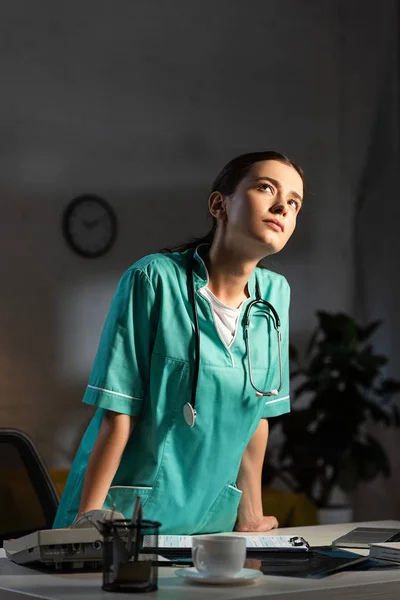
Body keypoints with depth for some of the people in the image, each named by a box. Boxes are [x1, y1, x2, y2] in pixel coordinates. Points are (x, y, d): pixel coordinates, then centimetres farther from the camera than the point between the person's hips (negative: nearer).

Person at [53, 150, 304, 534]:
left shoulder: (274, 293, 2)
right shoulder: (155, 279, -12)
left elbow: (258, 416, 9)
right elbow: (117, 417, -13)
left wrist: (249, 516, 12)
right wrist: (87, 524, -15)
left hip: (208, 521, 4)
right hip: (124, 515, -4)